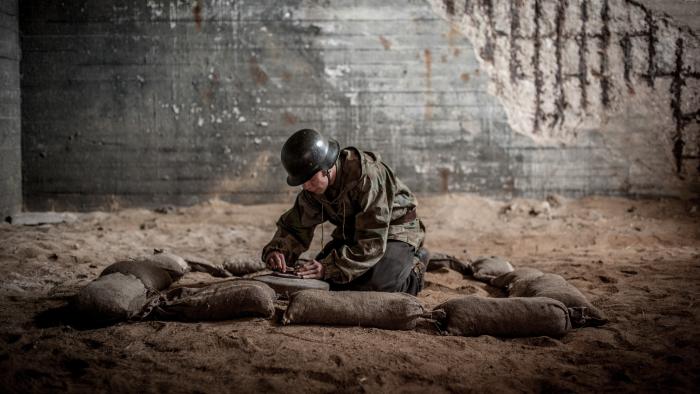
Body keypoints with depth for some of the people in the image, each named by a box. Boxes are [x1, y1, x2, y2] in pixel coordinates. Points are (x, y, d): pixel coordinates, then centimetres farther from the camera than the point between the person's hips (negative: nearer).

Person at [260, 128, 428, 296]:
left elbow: (372, 243, -36)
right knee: (313, 279, -5)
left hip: (394, 233, -7)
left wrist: (329, 268, -43)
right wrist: (276, 251, -24)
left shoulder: (367, 177, -34)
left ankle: (413, 274, 3)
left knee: (374, 286, -32)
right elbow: (295, 226, -2)